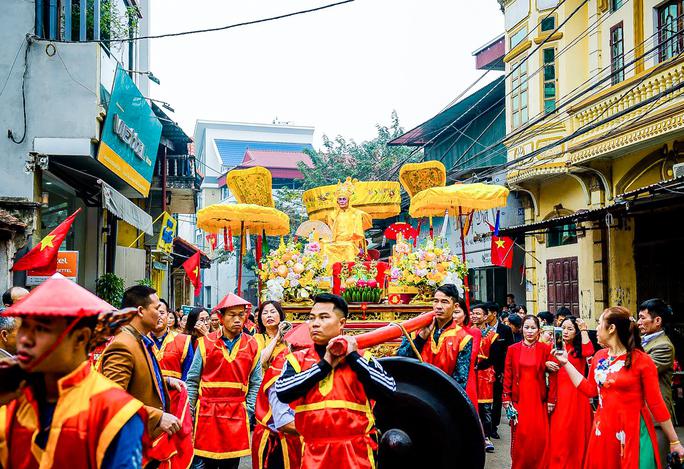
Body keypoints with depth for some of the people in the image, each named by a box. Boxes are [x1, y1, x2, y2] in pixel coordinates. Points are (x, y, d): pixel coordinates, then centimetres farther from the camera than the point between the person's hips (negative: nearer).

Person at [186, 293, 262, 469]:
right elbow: (192, 381, 2)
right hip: (207, 413, -1)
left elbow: (255, 384, 7)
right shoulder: (205, 343, -1)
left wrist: (248, 412, 0)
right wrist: (188, 413, -1)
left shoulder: (252, 345, 4)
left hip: (236, 415, 1)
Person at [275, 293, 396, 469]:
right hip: (314, 454, 0)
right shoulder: (298, 359, 5)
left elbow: (389, 390, -9)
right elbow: (282, 392, -12)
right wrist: (324, 365, -10)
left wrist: (353, 357, -8)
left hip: (355, 453, 0)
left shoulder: (361, 358, 5)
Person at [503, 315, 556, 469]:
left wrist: (551, 400, -3)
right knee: (520, 436, 1)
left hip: (538, 400, 0)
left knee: (539, 437, -1)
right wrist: (506, 399, -1)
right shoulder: (513, 349, 3)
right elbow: (507, 376, 4)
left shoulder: (546, 349, 1)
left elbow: (552, 376, 1)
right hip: (519, 399, 1)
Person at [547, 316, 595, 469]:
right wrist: (546, 364, -10)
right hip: (559, 394, 2)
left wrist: (584, 330, -16)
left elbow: (589, 352, -22)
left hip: (577, 395, -2)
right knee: (558, 434, 2)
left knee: (576, 434, 1)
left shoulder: (580, 348, 1)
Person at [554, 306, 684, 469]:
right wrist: (566, 363, 12)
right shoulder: (599, 356, 6)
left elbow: (656, 403, -9)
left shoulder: (641, 361, -12)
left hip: (632, 432, -6)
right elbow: (590, 390, 14)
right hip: (603, 430, 6)